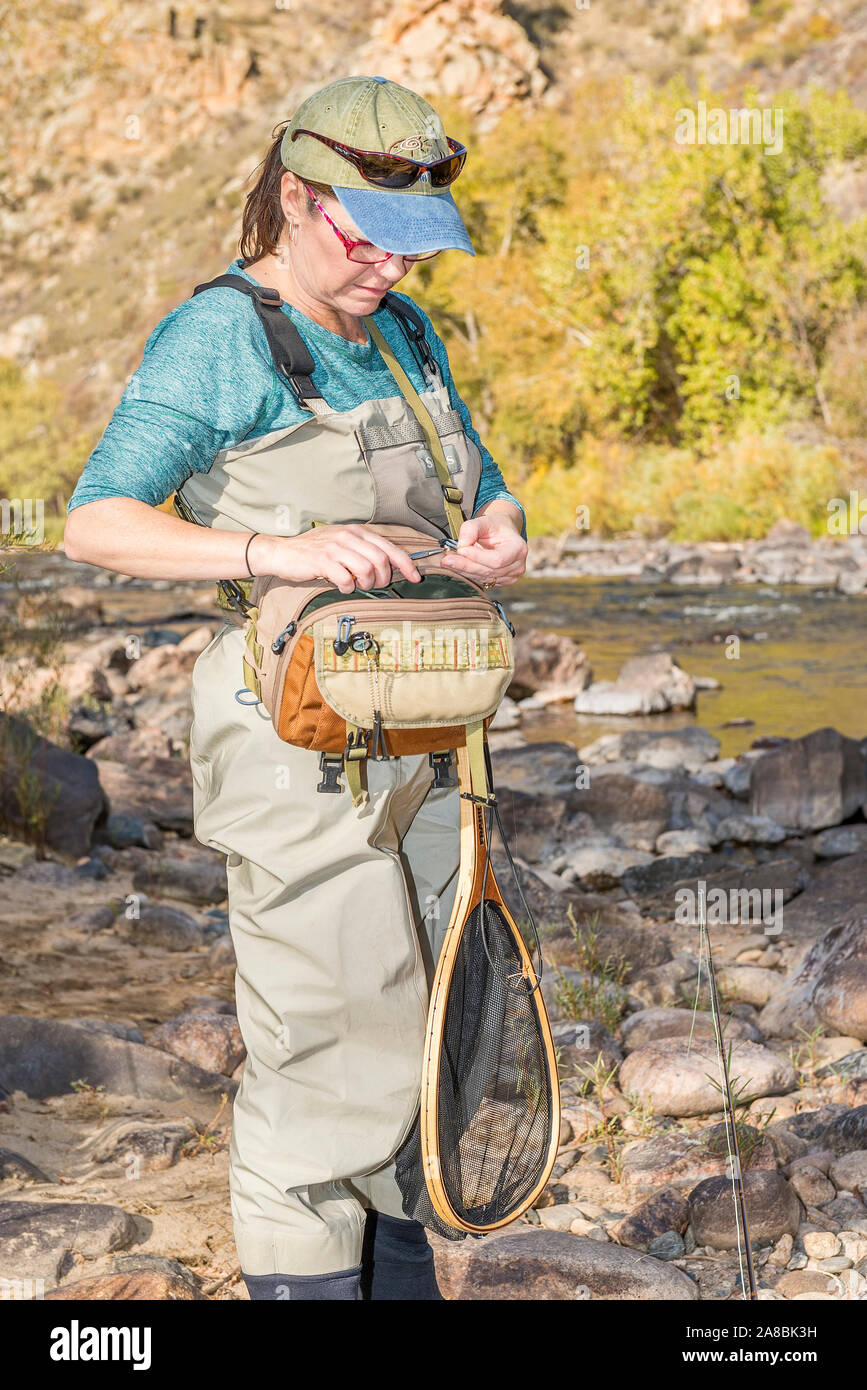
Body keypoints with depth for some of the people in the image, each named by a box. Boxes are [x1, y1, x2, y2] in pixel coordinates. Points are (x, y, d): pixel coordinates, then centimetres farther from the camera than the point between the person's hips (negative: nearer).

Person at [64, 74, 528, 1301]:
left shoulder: (405, 337, 12)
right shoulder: (220, 339, -11)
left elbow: (485, 495, 19)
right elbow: (96, 522, -18)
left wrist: (498, 536, -6)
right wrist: (278, 549, -30)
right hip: (297, 732, -8)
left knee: (423, 1014, 15)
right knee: (327, 1029, -5)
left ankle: (394, 1268, 32)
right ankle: (300, 1275, 10)